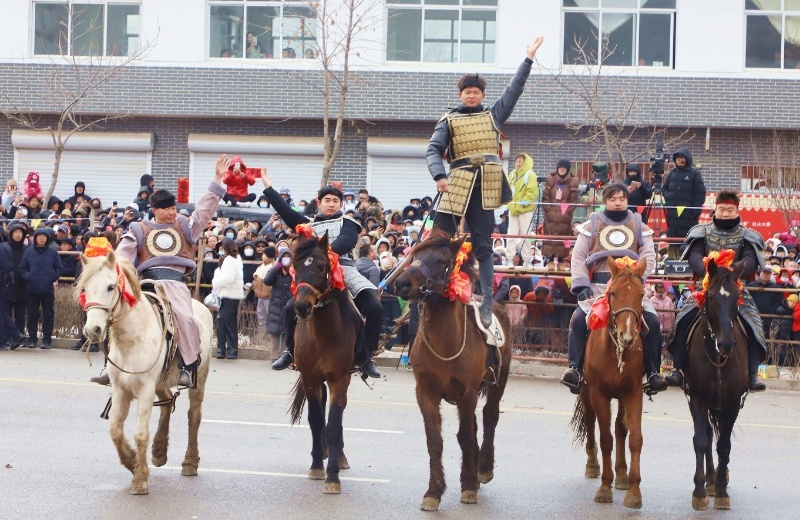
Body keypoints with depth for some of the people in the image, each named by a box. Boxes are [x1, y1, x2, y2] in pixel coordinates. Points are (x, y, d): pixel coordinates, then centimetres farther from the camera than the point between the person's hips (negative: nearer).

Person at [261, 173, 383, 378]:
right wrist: (268, 188, 12)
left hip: (345, 271, -2)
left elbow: (346, 241, -5)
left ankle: (365, 358, -10)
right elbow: (287, 212, 15)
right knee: (291, 309, -15)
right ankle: (291, 351, 9)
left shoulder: (346, 223, 15)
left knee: (374, 308, -21)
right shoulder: (309, 224, 25)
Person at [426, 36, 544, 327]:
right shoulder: (449, 121, 9)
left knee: (483, 246, 1)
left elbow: (514, 90, 19)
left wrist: (529, 58, 18)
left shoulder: (493, 115, 16)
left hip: (486, 187, 1)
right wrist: (439, 175, -19)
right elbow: (433, 150, -1)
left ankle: (487, 304, 0)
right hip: (457, 185, -1)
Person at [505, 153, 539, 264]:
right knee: (511, 234, 3)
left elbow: (532, 192, -14)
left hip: (525, 209, -5)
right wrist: (510, 202, -1)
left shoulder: (530, 175, -7)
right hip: (513, 209, 5)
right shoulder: (512, 174, 11)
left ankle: (527, 260, 6)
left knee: (525, 235, -1)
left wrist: (522, 203, -18)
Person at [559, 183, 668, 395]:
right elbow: (578, 257, 5)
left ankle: (653, 373, -9)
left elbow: (648, 258, 3)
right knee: (579, 320, -24)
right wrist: (582, 286, -8)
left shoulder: (640, 227, 11)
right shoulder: (592, 225, 9)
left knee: (653, 323, -17)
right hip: (598, 287, -1)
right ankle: (575, 368, -18)